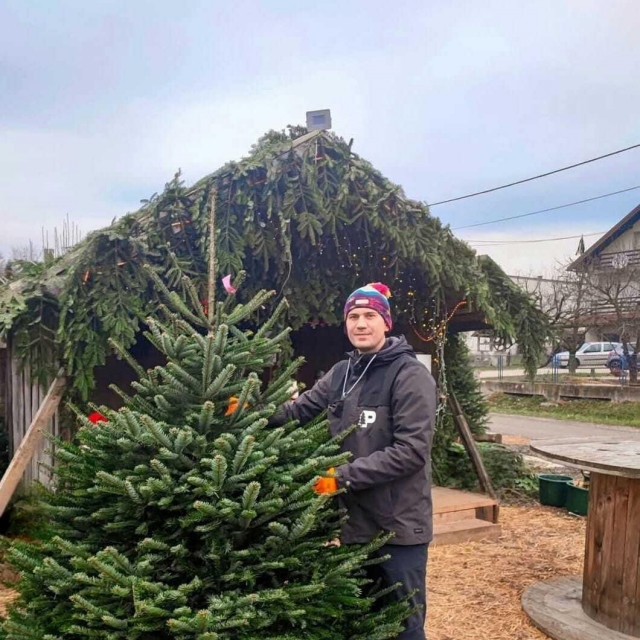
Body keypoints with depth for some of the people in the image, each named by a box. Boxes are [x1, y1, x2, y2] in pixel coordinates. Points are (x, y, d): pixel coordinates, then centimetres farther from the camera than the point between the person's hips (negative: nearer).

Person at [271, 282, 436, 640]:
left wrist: (343, 476, -22)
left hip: (399, 523, -6)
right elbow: (297, 411, 11)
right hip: (354, 520, 7)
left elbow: (411, 451, -22)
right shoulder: (341, 374, 7)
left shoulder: (411, 375, -15)